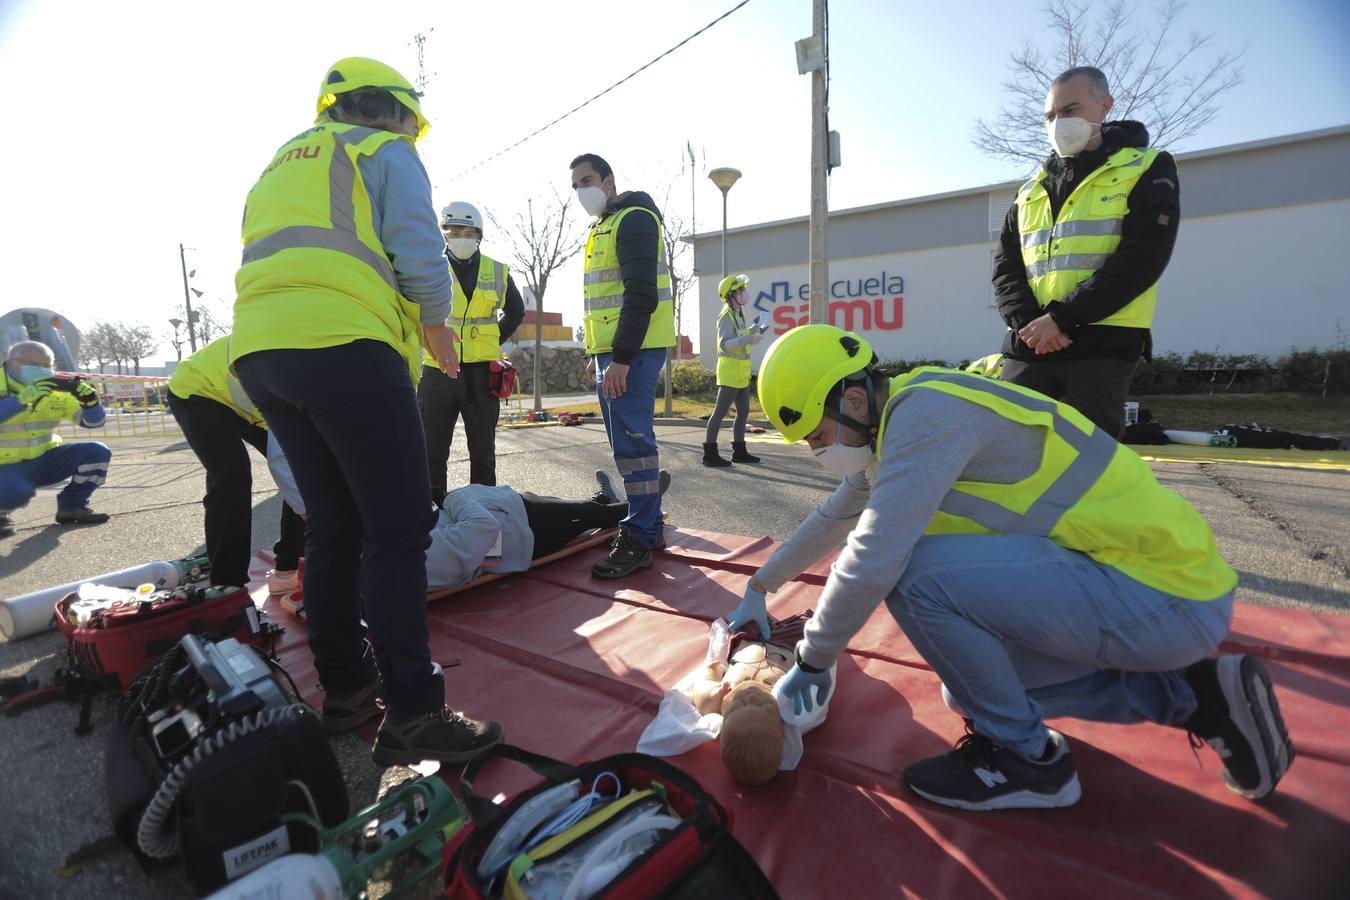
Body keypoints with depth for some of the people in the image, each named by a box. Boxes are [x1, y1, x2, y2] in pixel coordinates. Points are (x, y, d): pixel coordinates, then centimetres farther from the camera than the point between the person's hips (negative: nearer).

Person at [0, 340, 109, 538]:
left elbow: (92, 421, -2)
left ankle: (71, 507, 2)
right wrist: (22, 399, -44)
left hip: (44, 461, 5)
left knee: (97, 452, -14)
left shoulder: (55, 393, 0)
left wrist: (89, 399, -22)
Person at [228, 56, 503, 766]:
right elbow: (420, 259, -4)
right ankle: (410, 713, -7)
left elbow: (271, 262, 29)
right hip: (344, 346, -8)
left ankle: (345, 686, 20)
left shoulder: (280, 167, 33)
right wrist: (441, 338, 8)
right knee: (398, 528, -9)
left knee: (333, 522, 12)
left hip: (256, 349, 9)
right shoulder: (386, 154, 9)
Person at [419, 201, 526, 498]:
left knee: (482, 451, 8)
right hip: (438, 369, -1)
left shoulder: (497, 272, 7)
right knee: (432, 450, 3)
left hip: (482, 371, 1)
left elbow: (515, 311, 22)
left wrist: (494, 341, 11)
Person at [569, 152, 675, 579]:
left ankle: (640, 540, -4)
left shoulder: (634, 219, -6)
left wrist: (621, 358, -23)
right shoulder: (603, 228, 24)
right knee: (629, 439, 11)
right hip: (612, 352, 10)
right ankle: (650, 526, 21)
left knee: (631, 440, -11)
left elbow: (641, 294, -18)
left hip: (632, 352, -10)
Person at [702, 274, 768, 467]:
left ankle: (739, 452, 23)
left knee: (743, 412, 13)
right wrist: (748, 339, -35)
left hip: (741, 373, 10)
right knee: (720, 412, -7)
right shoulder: (726, 316, -14)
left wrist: (751, 331, 10)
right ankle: (709, 454, -3)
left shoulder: (737, 314, 14)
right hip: (730, 371, -10)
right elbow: (724, 344, -26)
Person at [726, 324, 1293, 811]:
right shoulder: (891, 429, 6)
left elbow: (873, 560, -30)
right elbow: (832, 520, 19)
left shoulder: (925, 412, -24)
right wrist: (759, 588, 25)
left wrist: (812, 663, -12)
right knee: (973, 687, 17)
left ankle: (1024, 758, -2)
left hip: (1164, 597, -10)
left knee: (914, 572, -26)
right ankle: (1189, 693, 18)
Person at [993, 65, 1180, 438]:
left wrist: (1060, 317, -16)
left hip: (1101, 347, -4)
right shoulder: (1032, 190, 22)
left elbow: (1143, 257, -6)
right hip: (1028, 347, 4)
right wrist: (1026, 321, -9)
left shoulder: (1148, 169, 8)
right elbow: (1005, 264, 11)